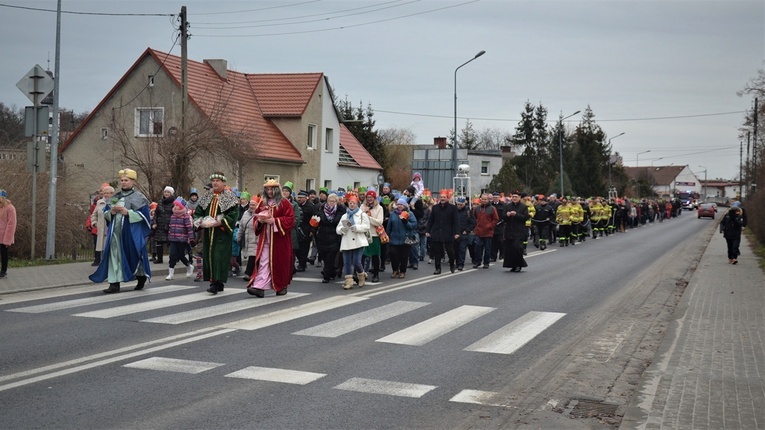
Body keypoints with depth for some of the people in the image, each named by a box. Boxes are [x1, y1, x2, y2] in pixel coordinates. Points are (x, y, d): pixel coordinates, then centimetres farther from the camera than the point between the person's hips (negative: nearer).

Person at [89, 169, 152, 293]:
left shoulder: (138, 197, -2)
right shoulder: (115, 197, 15)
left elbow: (144, 214, -11)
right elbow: (105, 212, 17)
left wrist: (128, 212, -19)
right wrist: (111, 212, -6)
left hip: (131, 233, -5)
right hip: (115, 231, 5)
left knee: (133, 255, 3)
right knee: (114, 256, -2)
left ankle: (142, 277, 27)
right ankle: (114, 284, -2)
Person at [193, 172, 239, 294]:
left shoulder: (230, 197, -5)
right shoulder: (206, 196, 12)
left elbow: (233, 215, -14)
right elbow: (198, 212, 14)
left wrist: (218, 223, -21)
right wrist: (201, 222, -7)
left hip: (222, 233, -6)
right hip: (208, 233, 6)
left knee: (219, 256, -11)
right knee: (208, 256, 6)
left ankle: (217, 283, -14)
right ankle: (214, 280, 16)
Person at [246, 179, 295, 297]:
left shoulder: (285, 203, -4)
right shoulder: (263, 203, 12)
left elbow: (290, 219, -10)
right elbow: (256, 217, 18)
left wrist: (274, 221, -19)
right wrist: (260, 220, -5)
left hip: (279, 238, -4)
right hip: (265, 238, 4)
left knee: (280, 262, 3)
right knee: (263, 262, -6)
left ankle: (282, 286, 19)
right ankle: (259, 287, -13)